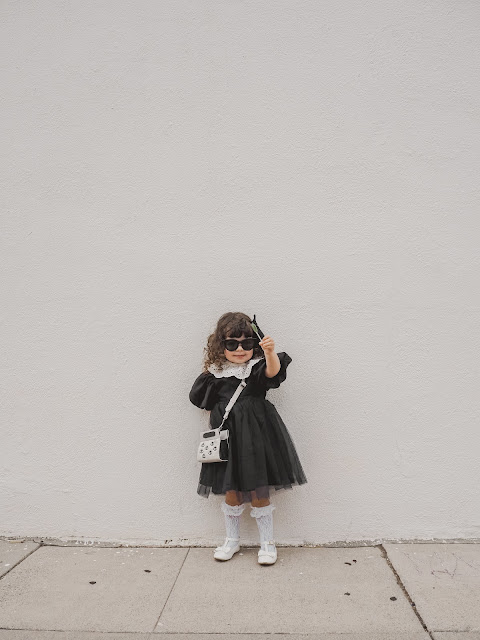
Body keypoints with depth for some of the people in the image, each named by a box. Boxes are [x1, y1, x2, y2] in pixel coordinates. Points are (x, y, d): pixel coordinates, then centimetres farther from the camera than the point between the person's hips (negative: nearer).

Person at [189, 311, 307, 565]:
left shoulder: (257, 366, -4)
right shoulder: (215, 373, 2)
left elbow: (273, 372, -28)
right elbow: (201, 399, 16)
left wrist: (270, 353, -46)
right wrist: (220, 413, 5)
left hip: (254, 435, -2)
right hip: (226, 436, 2)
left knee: (258, 492, 4)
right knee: (231, 492, 11)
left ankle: (267, 543, 23)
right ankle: (232, 540, 32)